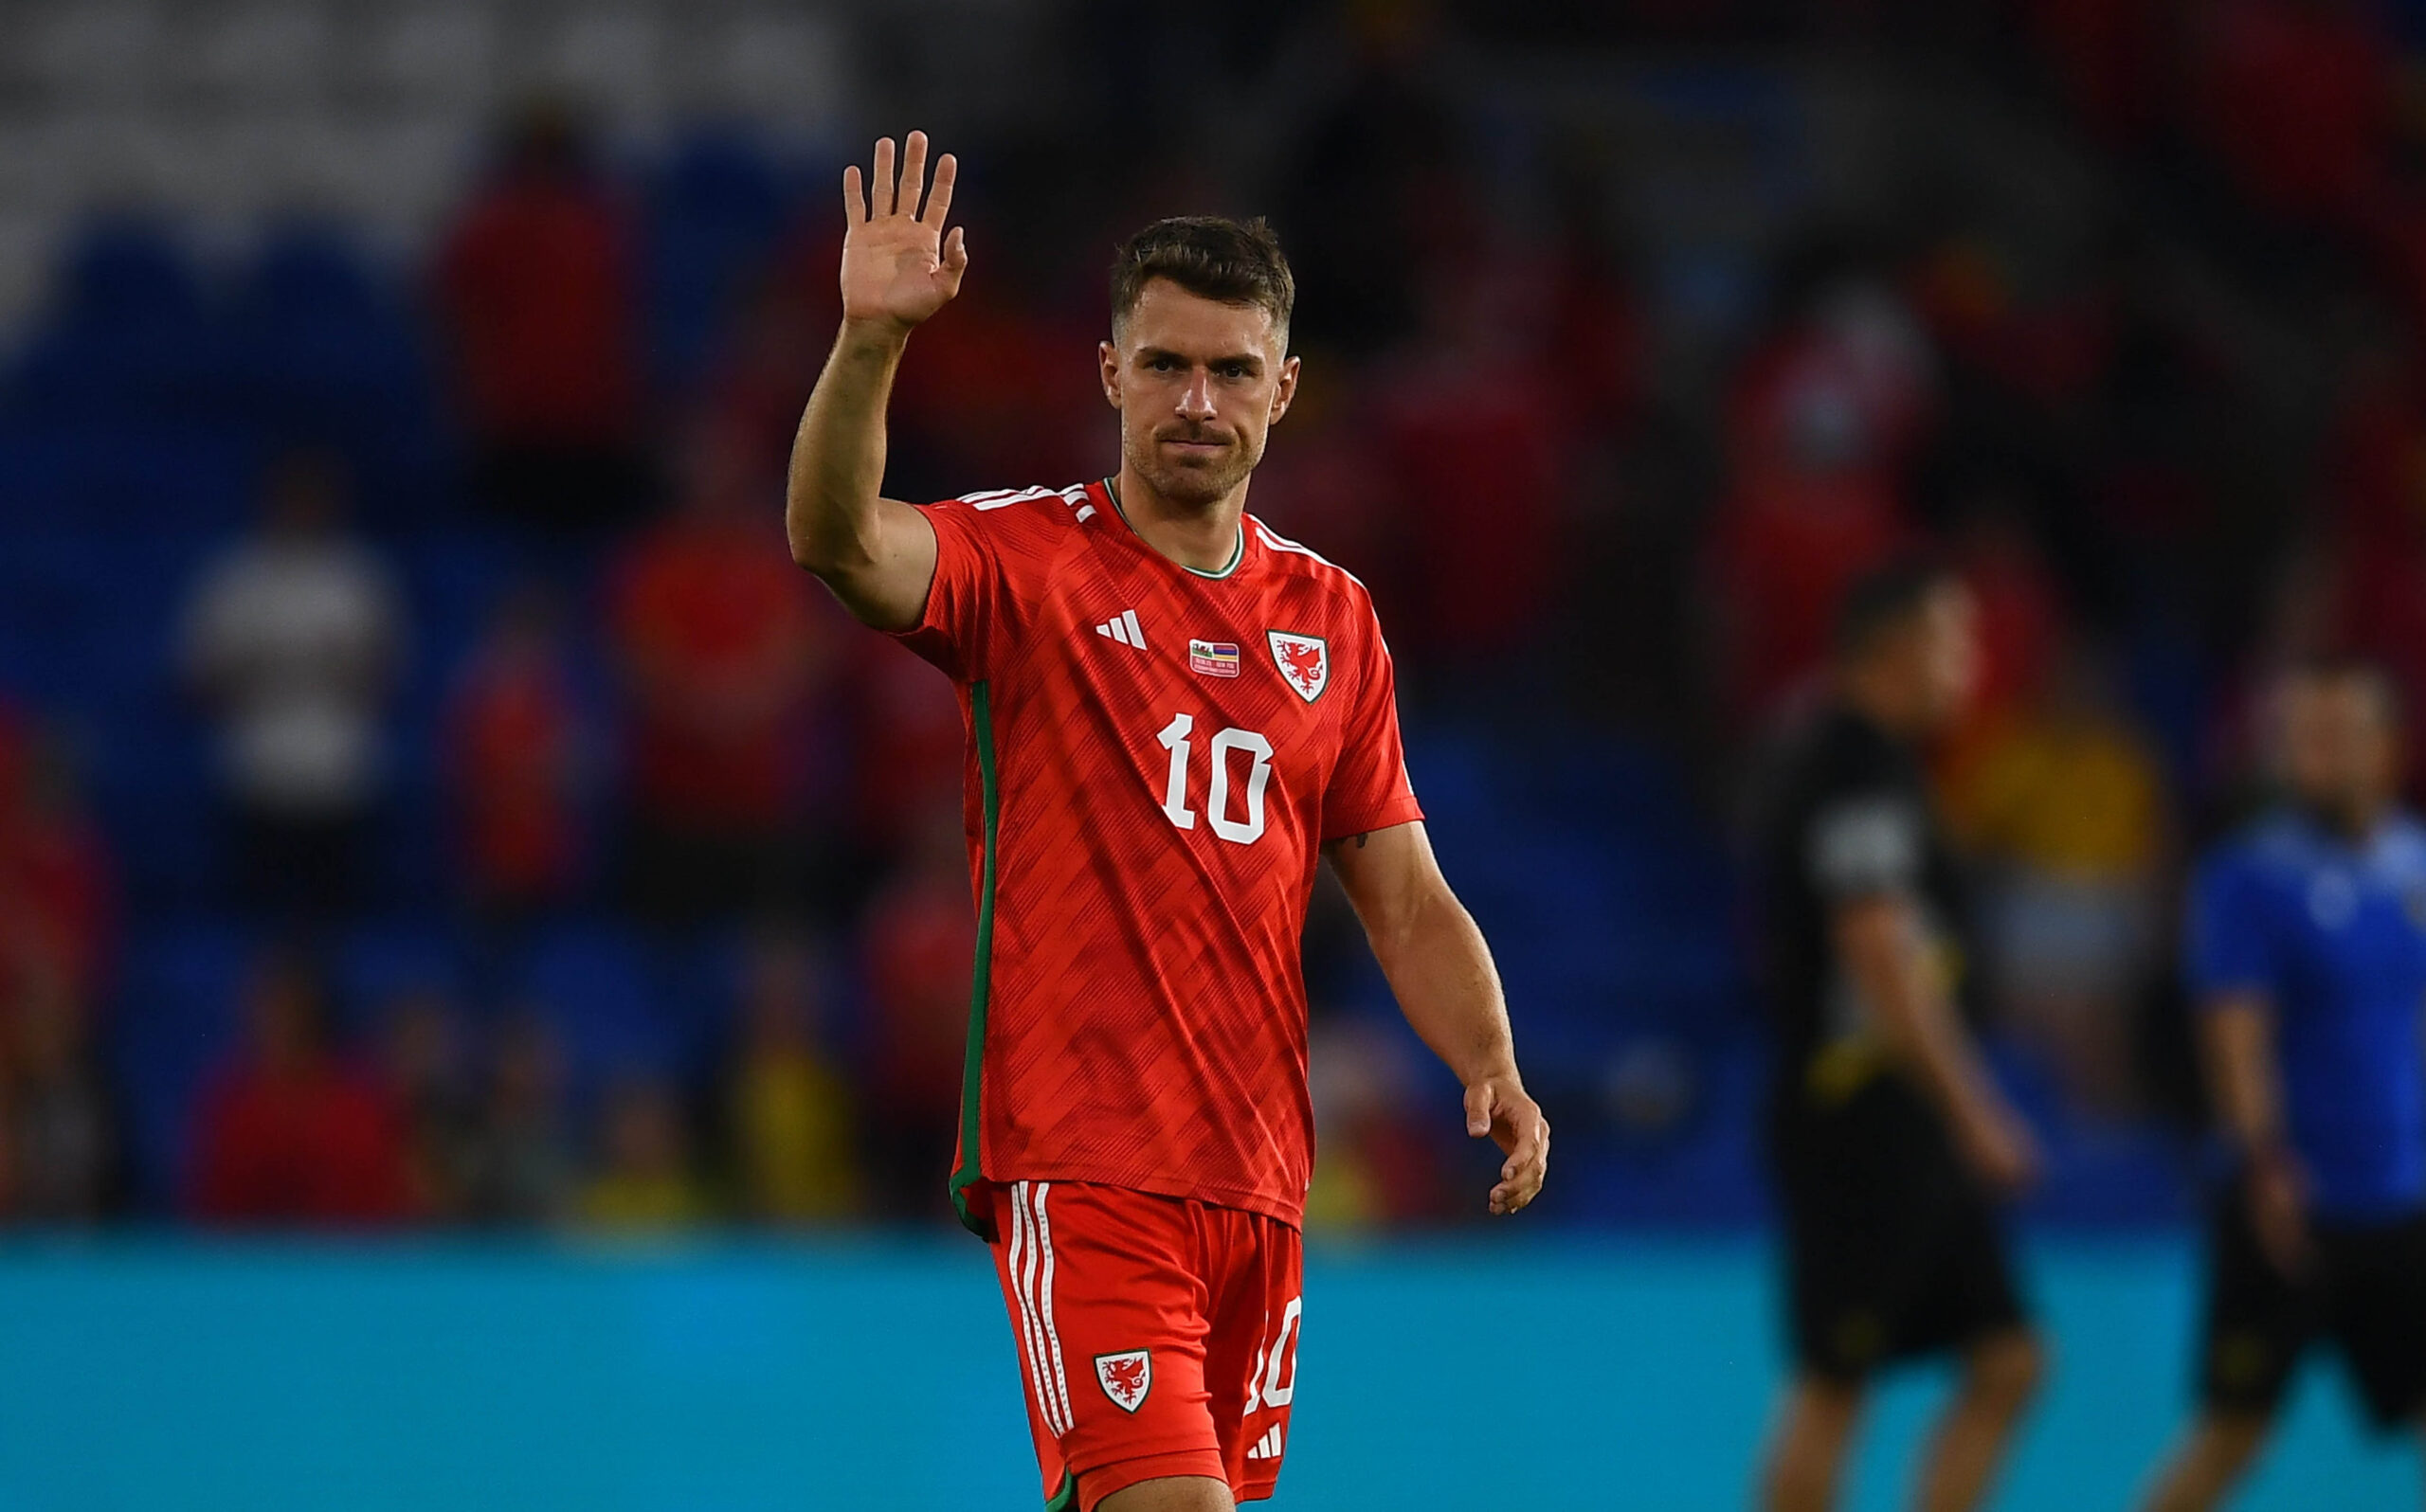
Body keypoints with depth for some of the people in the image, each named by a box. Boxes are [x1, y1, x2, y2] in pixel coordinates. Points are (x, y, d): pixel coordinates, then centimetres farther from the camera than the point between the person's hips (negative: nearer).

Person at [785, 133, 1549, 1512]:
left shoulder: (1332, 619, 13)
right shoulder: (1027, 560, -2)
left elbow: (1408, 901, 14)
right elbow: (836, 538, -22)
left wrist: (1492, 1073, -3)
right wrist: (872, 337, -38)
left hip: (1260, 1176, 5)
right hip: (1081, 1169, -5)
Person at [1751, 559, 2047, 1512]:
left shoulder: (1879, 769, 17)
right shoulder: (1852, 776, -14)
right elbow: (1880, 962, -21)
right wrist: (1972, 1115, -20)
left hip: (1906, 1135, 10)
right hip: (1856, 1119, -10)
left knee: (2007, 1363, 6)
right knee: (1834, 1386, -5)